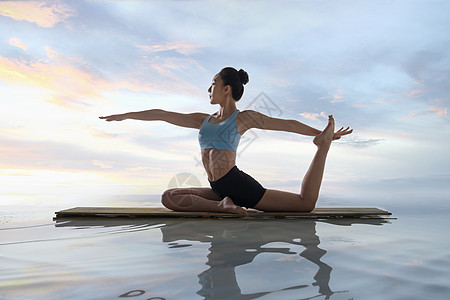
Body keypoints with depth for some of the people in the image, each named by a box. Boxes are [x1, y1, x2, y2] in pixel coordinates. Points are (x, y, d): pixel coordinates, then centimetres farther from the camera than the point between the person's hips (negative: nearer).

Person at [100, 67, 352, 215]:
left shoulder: (244, 117, 2)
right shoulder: (204, 120, 17)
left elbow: (287, 124, 5)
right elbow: (163, 114, 20)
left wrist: (322, 136, 4)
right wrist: (126, 115, 25)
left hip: (240, 184, -5)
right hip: (218, 189, 6)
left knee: (306, 204, -11)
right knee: (169, 197, -10)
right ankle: (223, 205, -19)